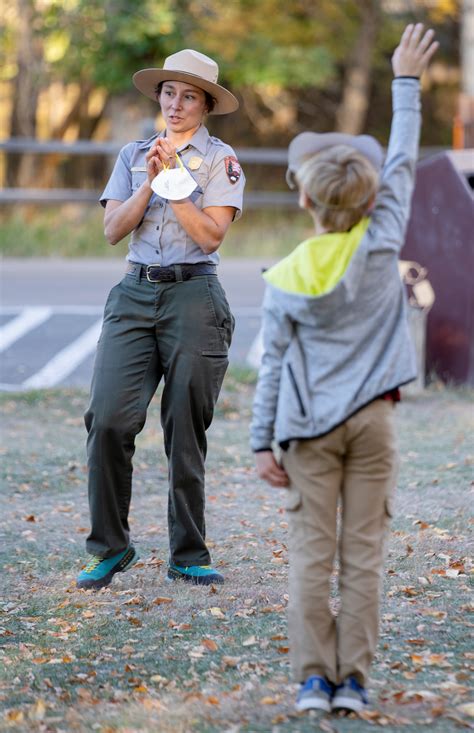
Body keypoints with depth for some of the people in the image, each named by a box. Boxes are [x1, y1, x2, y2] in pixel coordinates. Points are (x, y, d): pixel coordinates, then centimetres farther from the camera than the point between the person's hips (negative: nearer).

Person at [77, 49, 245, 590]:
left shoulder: (220, 160, 4)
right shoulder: (133, 156, 14)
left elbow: (210, 235, -8)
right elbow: (113, 230, 3)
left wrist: (173, 179, -11)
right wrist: (151, 180, -7)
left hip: (194, 296, -3)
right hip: (134, 295, 3)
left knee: (187, 429, -1)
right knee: (108, 419, -9)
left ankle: (188, 555, 9)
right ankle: (109, 548, 3)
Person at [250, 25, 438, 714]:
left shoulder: (285, 281, -6)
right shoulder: (380, 244, -6)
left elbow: (274, 367, -3)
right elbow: (403, 162, 5)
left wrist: (262, 444, 4)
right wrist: (406, 81, 13)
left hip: (309, 427, -1)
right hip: (371, 420, 1)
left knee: (312, 552, 3)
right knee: (362, 552, 3)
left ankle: (314, 678, -1)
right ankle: (352, 678, 3)